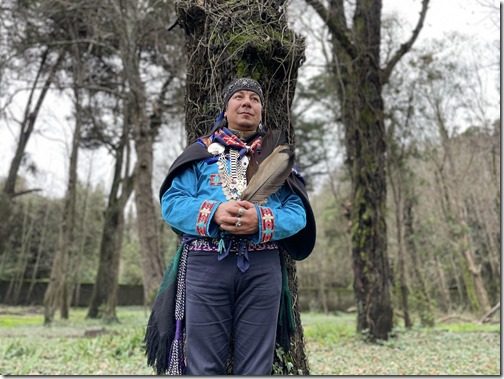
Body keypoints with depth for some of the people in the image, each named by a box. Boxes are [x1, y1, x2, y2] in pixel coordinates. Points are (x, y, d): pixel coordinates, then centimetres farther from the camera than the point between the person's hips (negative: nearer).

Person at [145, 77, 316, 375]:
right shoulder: (202, 151, 10)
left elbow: (298, 212, 3)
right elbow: (171, 201, 0)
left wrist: (262, 220, -17)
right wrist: (213, 213, -17)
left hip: (263, 267, 2)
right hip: (206, 263, -1)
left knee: (256, 365, 7)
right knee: (204, 364, 2)